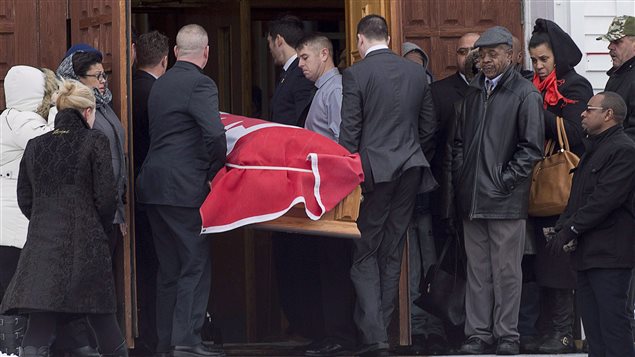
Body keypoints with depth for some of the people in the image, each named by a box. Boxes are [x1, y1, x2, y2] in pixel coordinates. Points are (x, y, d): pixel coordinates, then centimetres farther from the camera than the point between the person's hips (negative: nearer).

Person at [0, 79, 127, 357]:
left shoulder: (35, 146, 9)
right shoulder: (95, 142, -3)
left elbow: (24, 199, 10)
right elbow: (106, 197, -6)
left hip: (41, 244, 3)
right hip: (85, 245, -3)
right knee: (102, 319, 13)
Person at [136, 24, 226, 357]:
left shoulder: (160, 84, 15)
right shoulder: (200, 85, -11)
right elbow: (215, 133, -24)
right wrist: (214, 171, -7)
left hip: (153, 186, 8)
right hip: (184, 188, -8)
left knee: (169, 268, 13)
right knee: (195, 265, -3)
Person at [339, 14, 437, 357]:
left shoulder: (355, 74, -9)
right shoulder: (416, 72, 7)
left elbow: (349, 133, -10)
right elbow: (429, 126, 11)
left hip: (373, 171, -5)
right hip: (410, 171, 5)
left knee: (365, 254, -1)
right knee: (392, 252, 13)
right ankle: (382, 328, 18)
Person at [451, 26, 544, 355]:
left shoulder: (524, 94, -5)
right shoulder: (474, 90, 14)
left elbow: (531, 146, -8)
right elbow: (460, 139, 22)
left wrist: (506, 180, -11)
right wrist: (460, 176, 10)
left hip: (506, 199, -6)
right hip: (472, 197, 6)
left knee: (506, 270, 0)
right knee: (477, 269, 9)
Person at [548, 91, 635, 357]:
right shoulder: (593, 149, 21)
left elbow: (605, 199, -19)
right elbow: (577, 196, 20)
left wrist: (570, 229, -16)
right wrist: (563, 227, 3)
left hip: (609, 254, -10)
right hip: (588, 254, 10)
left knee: (612, 320, -11)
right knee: (592, 323, 10)